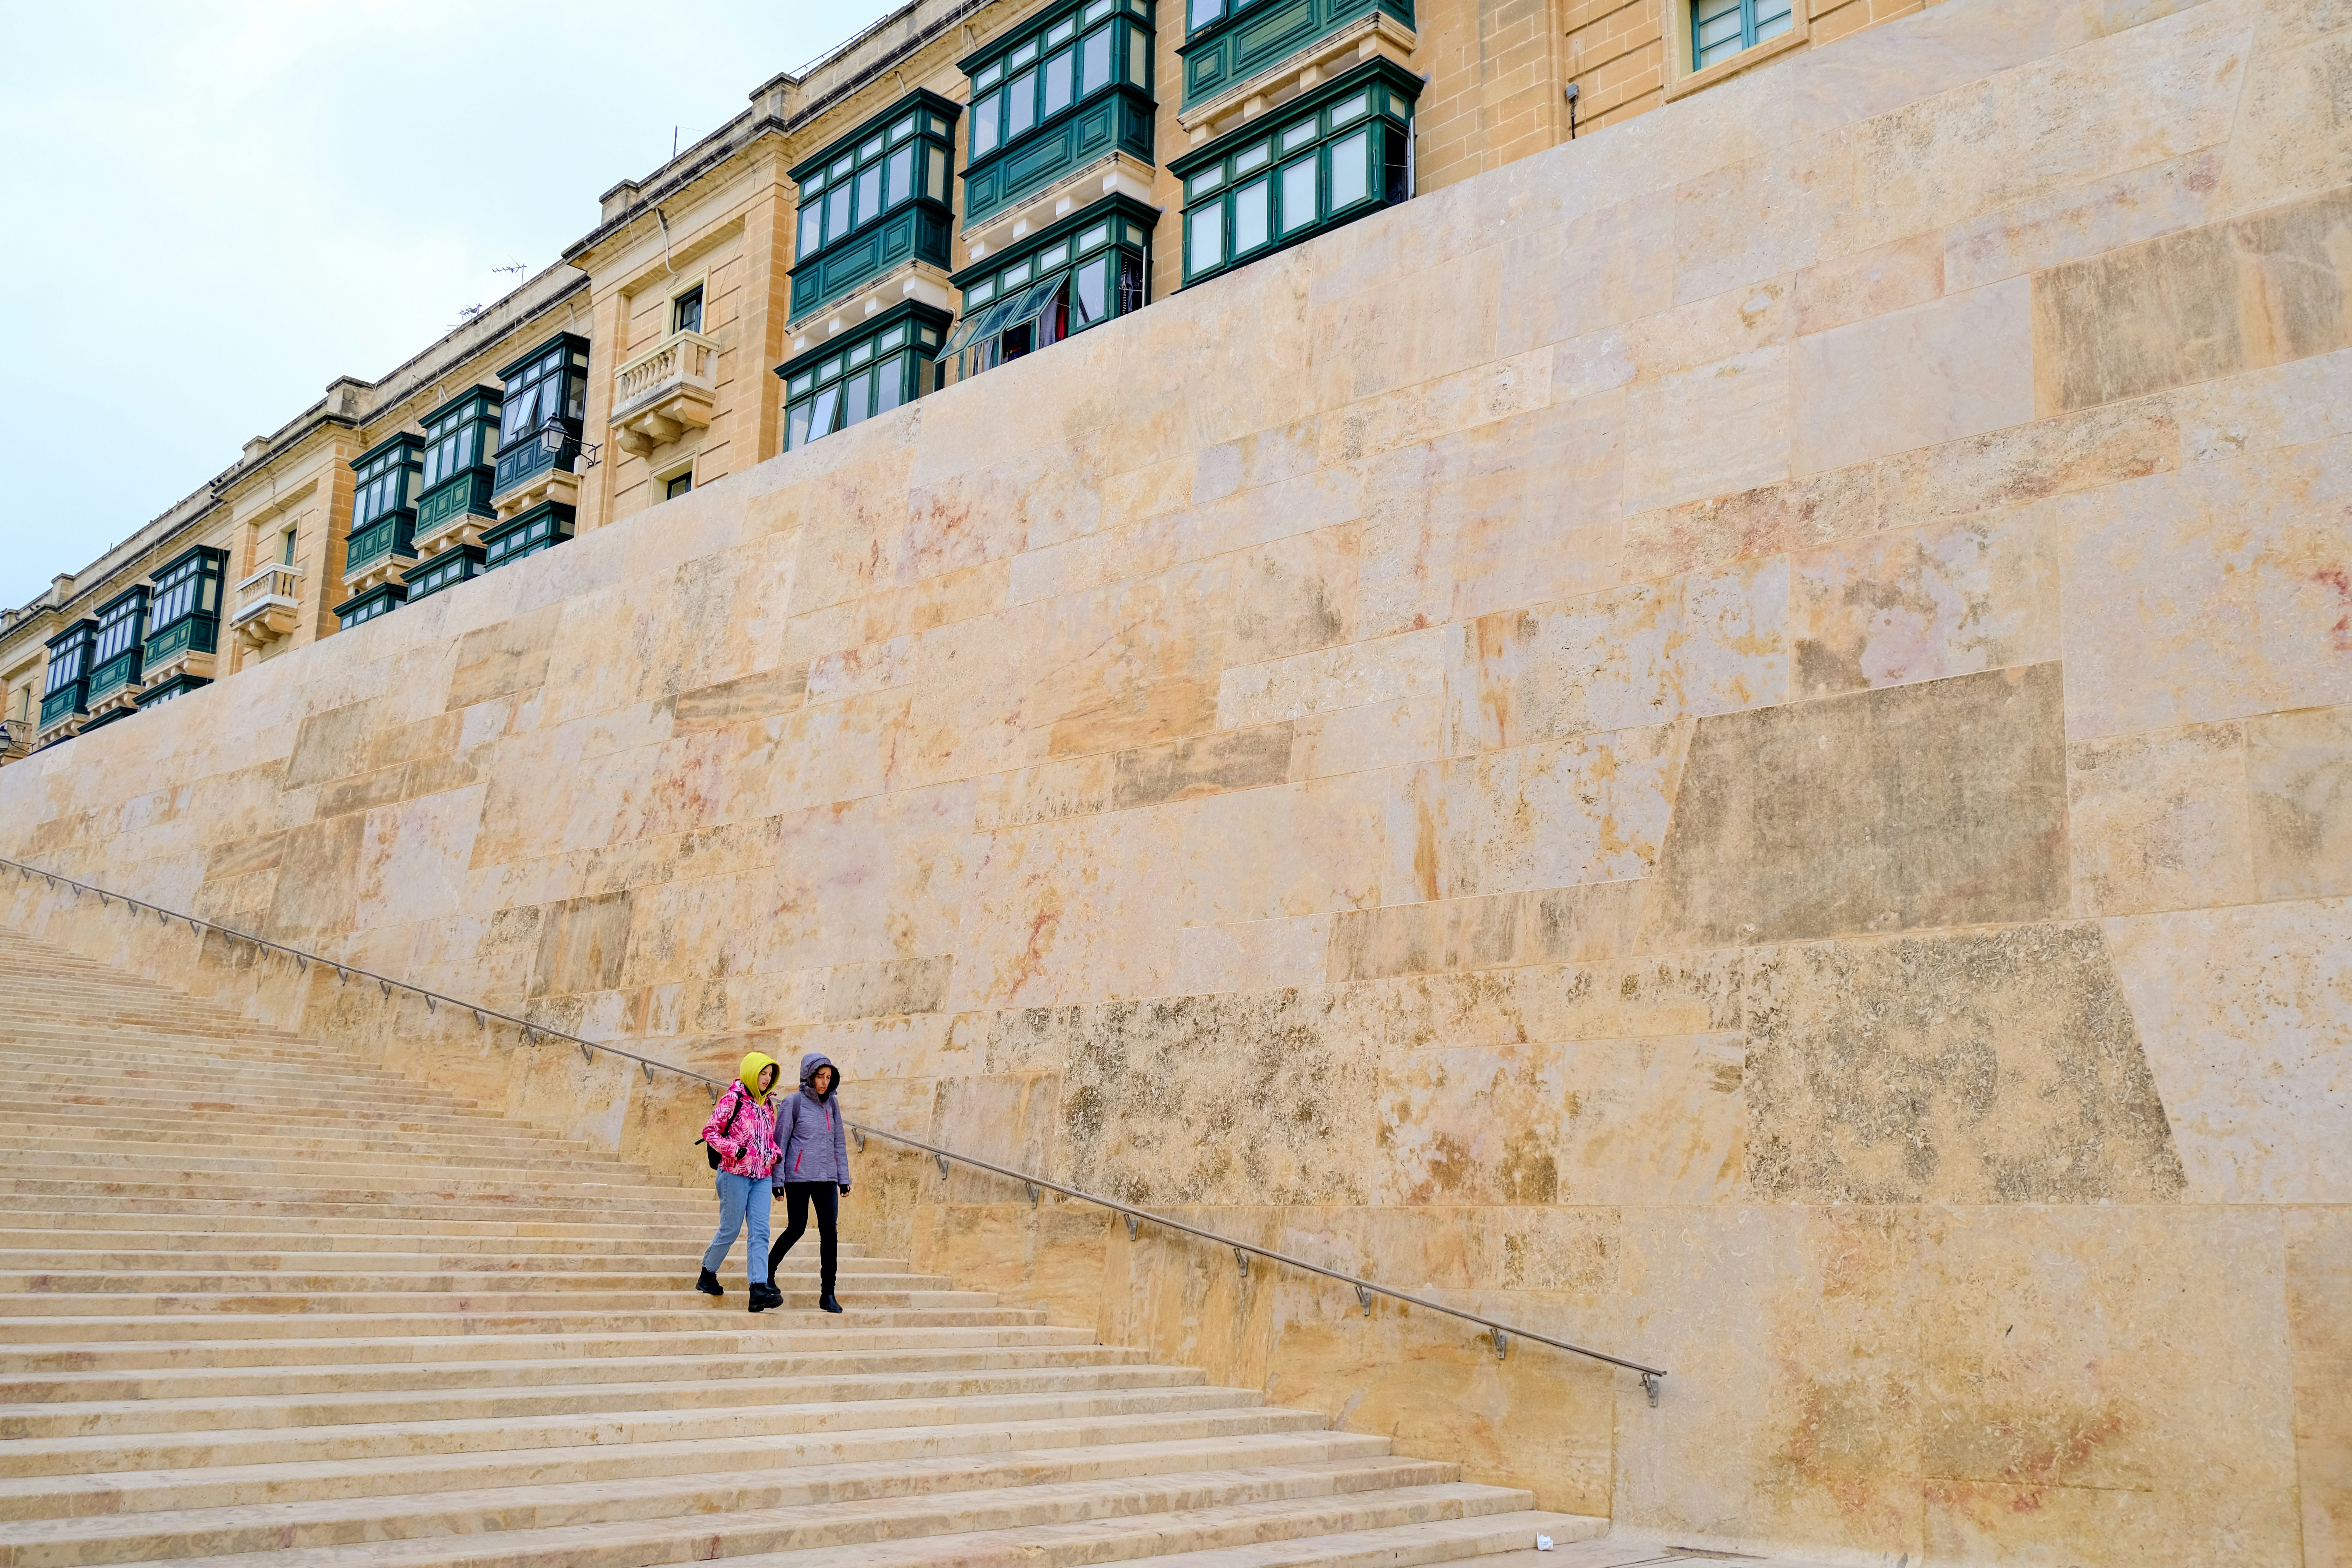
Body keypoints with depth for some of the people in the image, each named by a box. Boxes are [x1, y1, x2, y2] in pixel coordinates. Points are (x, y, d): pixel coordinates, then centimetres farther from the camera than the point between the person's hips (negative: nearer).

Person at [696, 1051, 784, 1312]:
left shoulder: (767, 1105, 14)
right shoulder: (733, 1100, -6)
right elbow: (709, 1131, -9)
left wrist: (777, 1154, 6)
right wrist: (734, 1149, -20)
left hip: (762, 1176, 6)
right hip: (736, 1174, -6)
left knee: (760, 1232, -6)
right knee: (730, 1230, 2)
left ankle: (759, 1290, -13)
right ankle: (708, 1275, 26)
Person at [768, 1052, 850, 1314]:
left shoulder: (831, 1103, 10)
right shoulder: (793, 1104, -3)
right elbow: (780, 1143, -2)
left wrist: (844, 1178, 12)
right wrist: (778, 1180, -5)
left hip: (826, 1177, 4)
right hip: (799, 1176, -4)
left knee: (829, 1231, -4)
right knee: (797, 1229, 0)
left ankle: (828, 1294, -1)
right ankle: (769, 1269, 26)